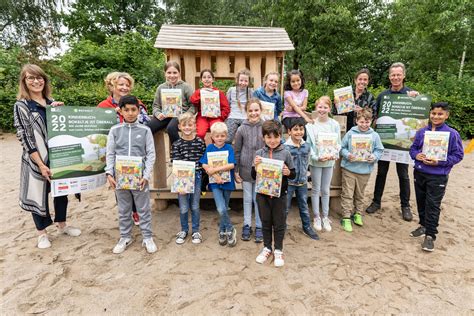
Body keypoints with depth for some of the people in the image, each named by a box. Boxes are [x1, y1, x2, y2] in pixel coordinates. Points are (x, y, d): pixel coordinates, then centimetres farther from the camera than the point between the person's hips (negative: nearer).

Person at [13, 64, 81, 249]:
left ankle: (62, 225, 35)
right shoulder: (21, 106, -7)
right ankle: (42, 233, 27)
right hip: (36, 160, -5)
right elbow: (24, 138, -12)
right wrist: (41, 164, -18)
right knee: (39, 195, 9)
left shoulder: (52, 102, 8)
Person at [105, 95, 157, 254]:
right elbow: (110, 154, 4)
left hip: (139, 176, -2)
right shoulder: (115, 130, 3)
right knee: (123, 210, 15)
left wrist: (146, 175, -12)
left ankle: (147, 237, 21)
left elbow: (151, 154, -4)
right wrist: (109, 173, -8)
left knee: (144, 209, 7)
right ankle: (125, 237, 31)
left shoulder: (145, 130, -2)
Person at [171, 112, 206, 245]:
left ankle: (195, 231, 29)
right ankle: (184, 230, 32)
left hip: (197, 176, 1)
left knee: (195, 206, 12)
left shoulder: (200, 142, -2)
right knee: (183, 208, 10)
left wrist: (204, 179, 2)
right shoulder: (176, 144, -5)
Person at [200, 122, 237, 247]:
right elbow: (204, 165, -3)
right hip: (215, 183, 0)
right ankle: (230, 229, 10)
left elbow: (231, 165, -14)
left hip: (227, 182, 0)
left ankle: (222, 232, 32)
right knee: (221, 209, -13)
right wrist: (215, 176, -16)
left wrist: (215, 169, -17)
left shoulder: (229, 148, -3)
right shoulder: (209, 148, 1)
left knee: (224, 209, 13)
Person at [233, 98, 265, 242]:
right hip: (246, 170, 0)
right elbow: (236, 151, 0)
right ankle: (247, 225, 27)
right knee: (247, 199, 13)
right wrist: (236, 171, 0)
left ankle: (259, 227, 24)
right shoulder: (242, 129, -4)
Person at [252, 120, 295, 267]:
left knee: (279, 223, 11)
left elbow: (293, 174, 2)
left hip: (279, 194, -1)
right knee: (265, 222, 16)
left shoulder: (285, 153, -6)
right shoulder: (259, 153, -3)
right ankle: (267, 248, 35)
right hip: (262, 194, 2)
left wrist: (288, 172, -20)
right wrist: (256, 166, -18)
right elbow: (254, 176, 1)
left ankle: (278, 250, 30)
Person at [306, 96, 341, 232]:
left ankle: (325, 217, 26)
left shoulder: (335, 124, -2)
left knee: (326, 190, 13)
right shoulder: (310, 125, -7)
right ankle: (317, 217, 22)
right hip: (315, 161, -2)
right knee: (316, 189, 9)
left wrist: (334, 154, -15)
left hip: (329, 161, 2)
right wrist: (317, 157, -18)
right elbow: (308, 145, -8)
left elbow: (338, 143, 2)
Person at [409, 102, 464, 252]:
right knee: (421, 202, 16)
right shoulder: (422, 131, 2)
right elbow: (413, 148, 11)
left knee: (433, 205, 0)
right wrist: (416, 155, -11)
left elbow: (458, 155, -6)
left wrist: (439, 162, -18)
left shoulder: (452, 134, -9)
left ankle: (430, 235, 12)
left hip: (438, 176, -4)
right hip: (419, 173, 4)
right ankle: (423, 225, 35)